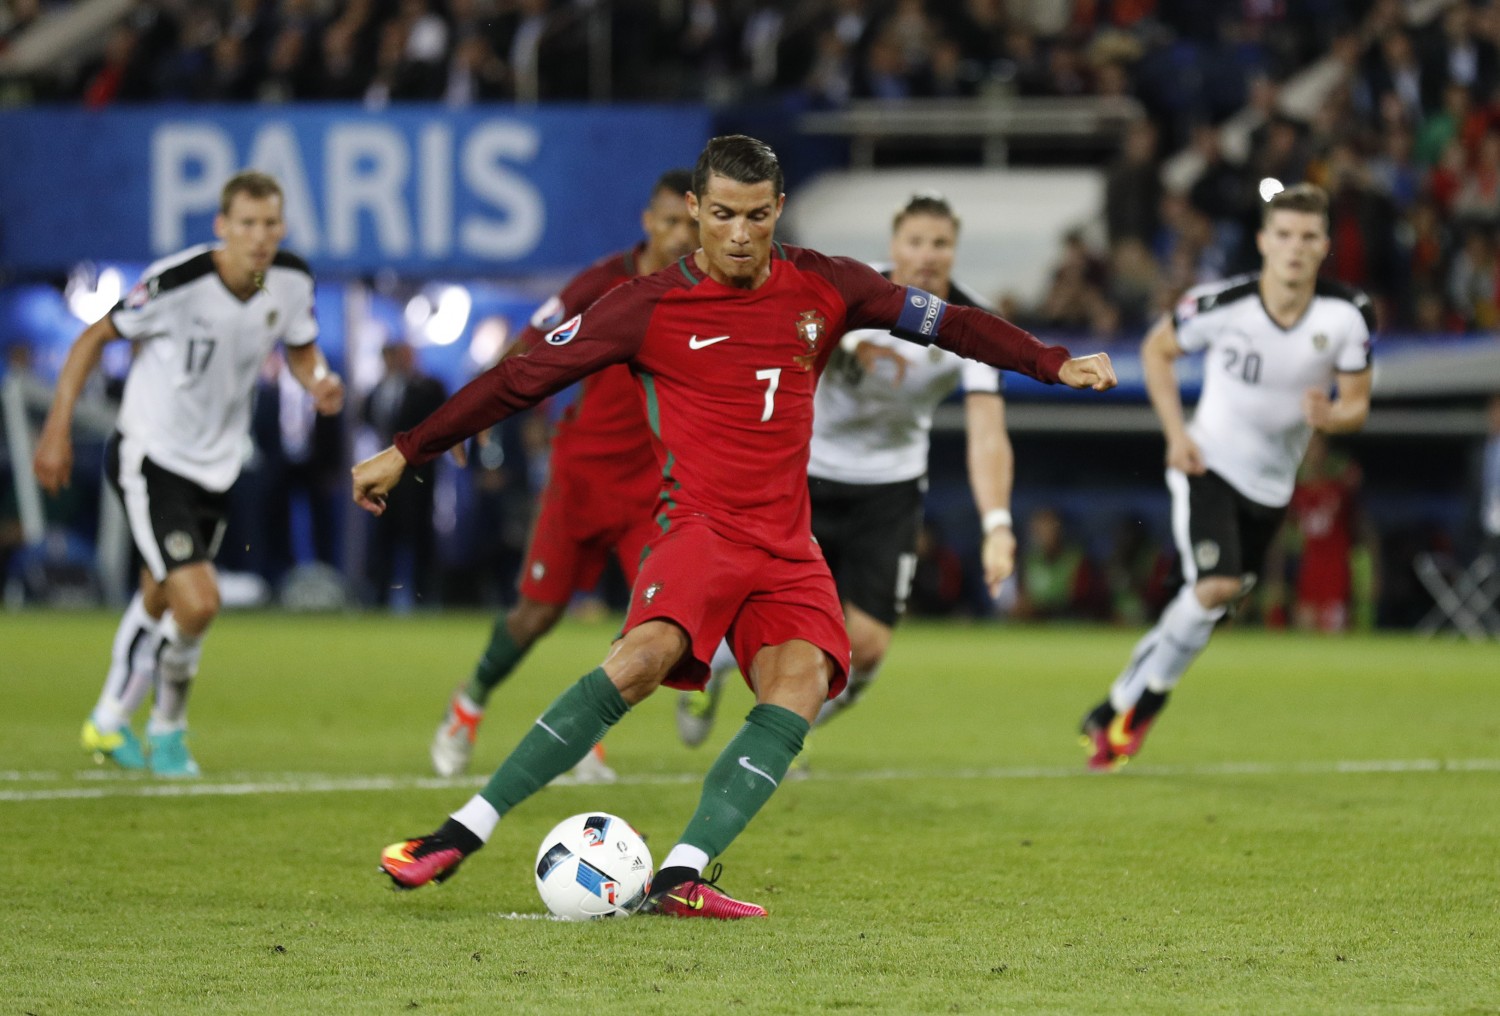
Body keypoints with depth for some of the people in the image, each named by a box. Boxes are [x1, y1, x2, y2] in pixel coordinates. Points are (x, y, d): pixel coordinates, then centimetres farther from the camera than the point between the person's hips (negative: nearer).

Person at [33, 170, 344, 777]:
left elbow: (300, 348, 13)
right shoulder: (179, 281, -25)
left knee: (159, 602, 21)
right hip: (151, 458, -6)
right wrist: (57, 430, -13)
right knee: (197, 603, -18)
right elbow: (95, 337, -12)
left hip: (215, 465, 6)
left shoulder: (292, 281, -8)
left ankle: (108, 724, 41)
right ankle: (167, 724, 10)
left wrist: (320, 383, -11)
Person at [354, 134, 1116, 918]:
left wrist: (1055, 363, 10)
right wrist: (405, 453, 0)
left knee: (800, 684, -24)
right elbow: (524, 376, 1)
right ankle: (465, 831, -27)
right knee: (644, 656, -31)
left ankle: (681, 877, -31)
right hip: (700, 525, -4)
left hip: (787, 551, 4)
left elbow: (944, 321, 17)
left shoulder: (822, 288, 8)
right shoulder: (650, 308, -2)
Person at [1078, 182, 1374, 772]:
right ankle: (1132, 704, -5)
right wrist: (1175, 431, -8)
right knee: (1216, 586, -23)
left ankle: (1122, 709, 25)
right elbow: (1157, 348, 2)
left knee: (1212, 603, 9)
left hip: (1271, 482, 4)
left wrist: (1330, 417, -27)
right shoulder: (1223, 304, -17)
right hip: (1208, 463, -4)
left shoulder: (1347, 316, -11)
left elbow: (1357, 404, -2)